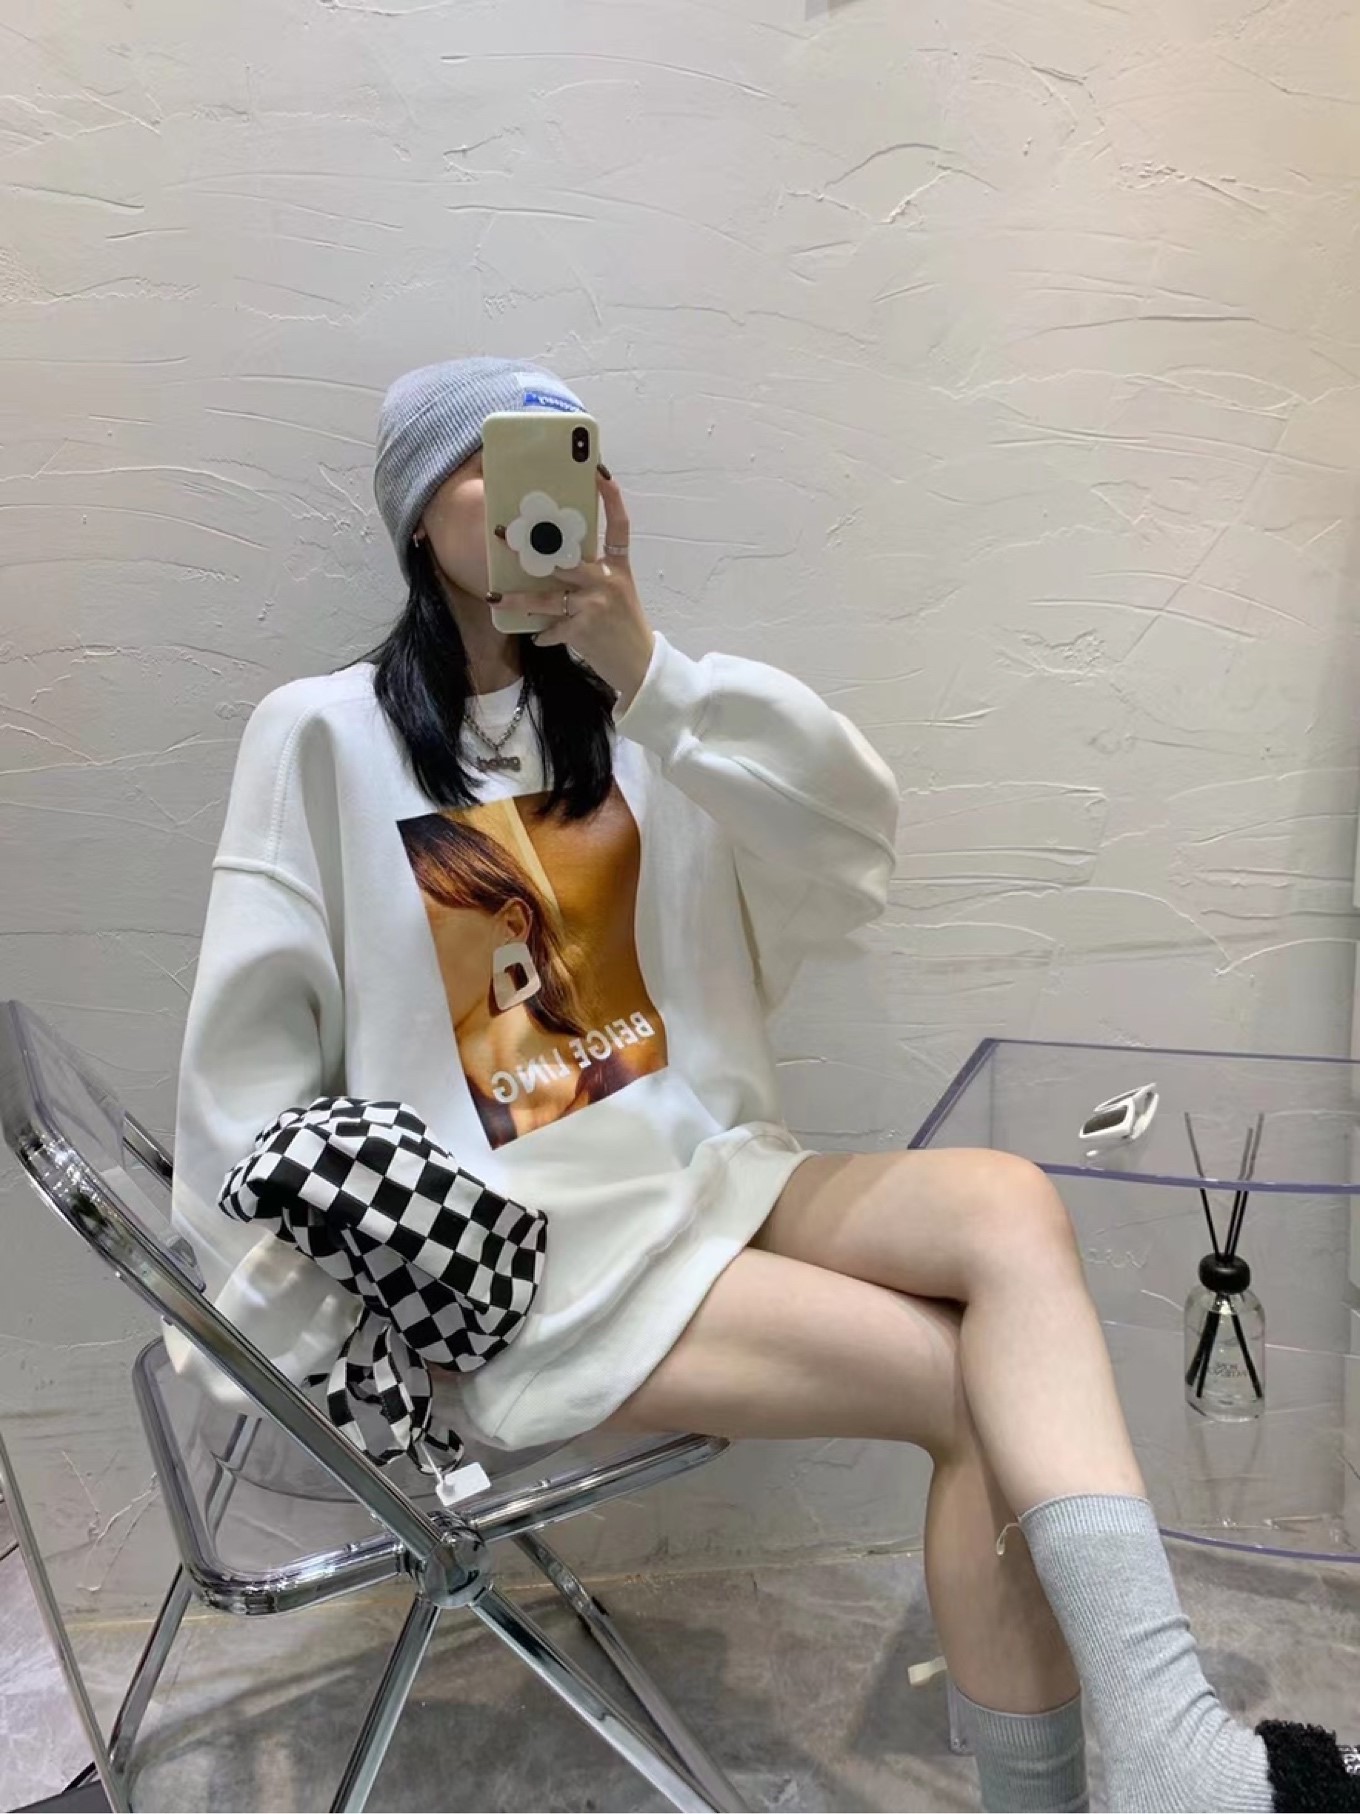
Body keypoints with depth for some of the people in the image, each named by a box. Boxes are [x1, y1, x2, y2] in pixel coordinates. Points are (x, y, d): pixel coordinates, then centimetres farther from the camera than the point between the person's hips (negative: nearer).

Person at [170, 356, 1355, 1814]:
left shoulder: (637, 718, 11)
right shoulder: (322, 735, -1)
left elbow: (856, 828, -6)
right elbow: (250, 1062, -1)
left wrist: (649, 672, -18)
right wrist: (307, 1317, 0)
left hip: (711, 1173, 5)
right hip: (523, 1256, -4)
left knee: (1008, 1205, -25)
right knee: (985, 1392, -20)